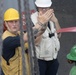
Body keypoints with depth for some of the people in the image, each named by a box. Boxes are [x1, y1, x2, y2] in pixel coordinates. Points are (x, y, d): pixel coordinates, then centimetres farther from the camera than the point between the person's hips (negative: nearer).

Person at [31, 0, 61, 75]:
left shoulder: (51, 16, -2)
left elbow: (58, 35, 1)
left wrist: (55, 21, -13)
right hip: (40, 59, -6)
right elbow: (36, 42, -26)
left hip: (53, 57, 6)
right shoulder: (33, 19, -21)